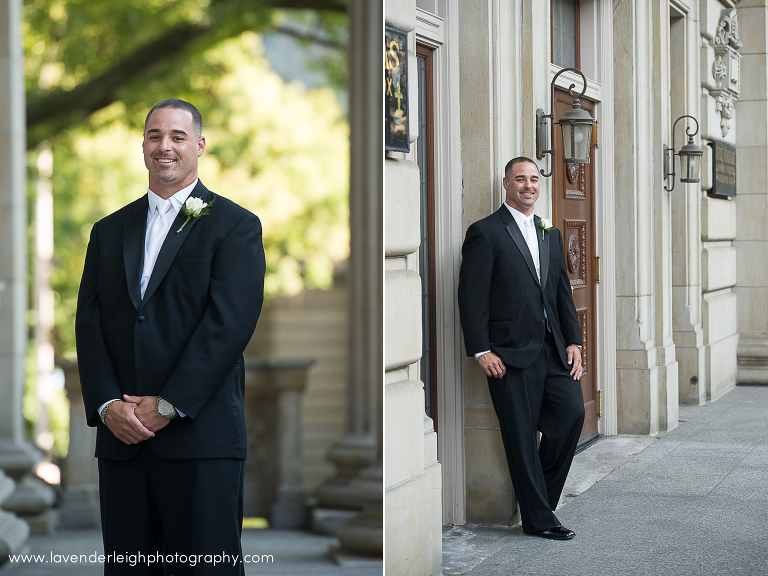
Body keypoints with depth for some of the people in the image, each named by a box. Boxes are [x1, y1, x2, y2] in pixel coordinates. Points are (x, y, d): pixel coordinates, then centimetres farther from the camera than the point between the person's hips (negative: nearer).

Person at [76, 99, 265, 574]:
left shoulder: (236, 226, 2)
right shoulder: (109, 231, 18)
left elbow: (230, 323, -8)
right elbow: (89, 323, 10)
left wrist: (168, 406, -13)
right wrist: (107, 405, -6)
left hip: (201, 434, -4)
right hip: (120, 436, 4)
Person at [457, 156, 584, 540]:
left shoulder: (551, 235, 18)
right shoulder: (485, 232, -3)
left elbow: (563, 291, 18)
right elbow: (471, 296, -8)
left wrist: (573, 341, 8)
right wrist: (481, 351, -14)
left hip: (553, 348, 6)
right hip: (511, 352, -6)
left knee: (572, 412, -6)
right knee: (522, 435, -1)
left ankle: (541, 492, 14)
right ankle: (538, 519, 8)